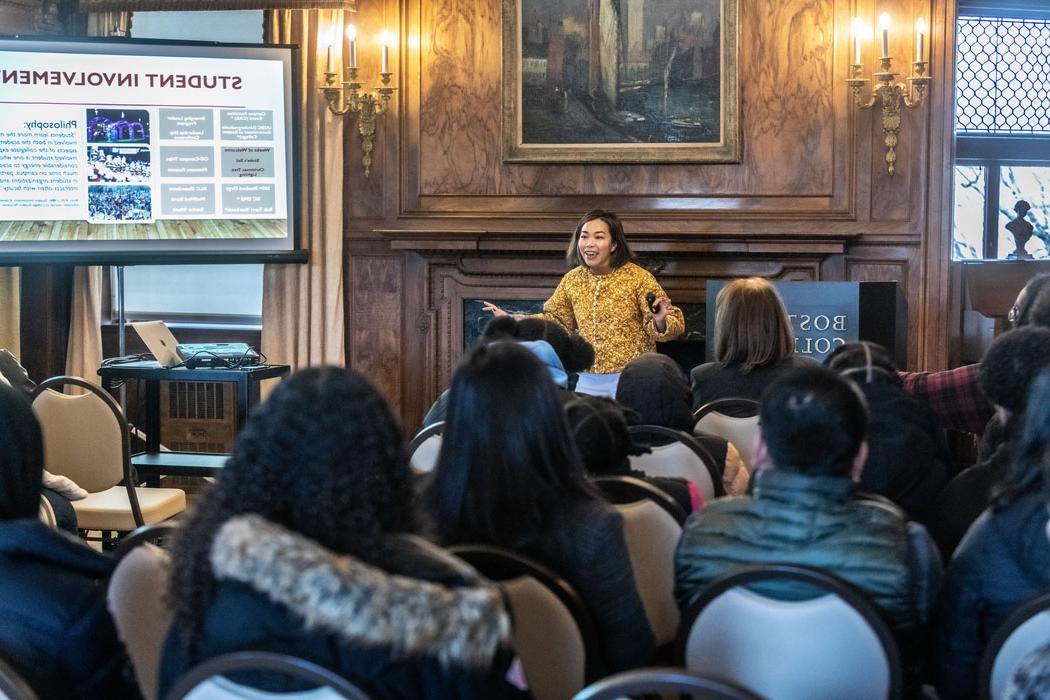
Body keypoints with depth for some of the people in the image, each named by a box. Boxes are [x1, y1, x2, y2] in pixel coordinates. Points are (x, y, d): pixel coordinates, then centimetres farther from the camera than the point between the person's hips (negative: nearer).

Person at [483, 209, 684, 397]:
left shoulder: (638, 278, -9)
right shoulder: (573, 280, 4)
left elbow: (674, 326, -7)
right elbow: (555, 320, 18)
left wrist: (659, 321, -29)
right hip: (588, 383, 4)